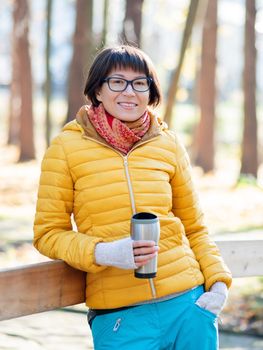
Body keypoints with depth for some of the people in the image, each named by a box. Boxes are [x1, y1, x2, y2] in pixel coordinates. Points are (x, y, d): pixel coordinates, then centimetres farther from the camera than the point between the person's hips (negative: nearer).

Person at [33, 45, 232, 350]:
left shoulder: (168, 144, 7)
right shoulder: (67, 147, 0)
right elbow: (48, 233, 1)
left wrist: (218, 281, 1)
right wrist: (102, 253, -16)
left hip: (188, 305, 3)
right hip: (119, 318, -2)